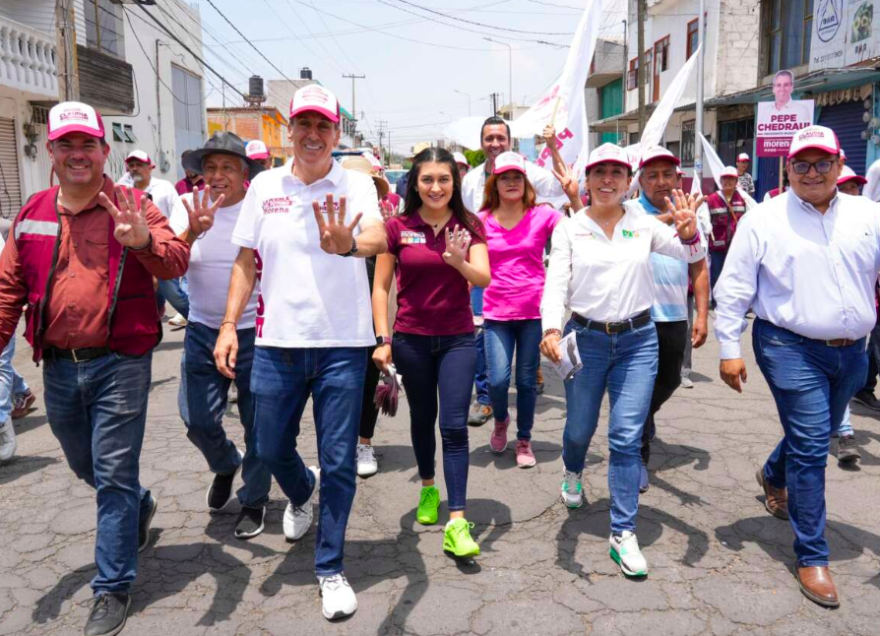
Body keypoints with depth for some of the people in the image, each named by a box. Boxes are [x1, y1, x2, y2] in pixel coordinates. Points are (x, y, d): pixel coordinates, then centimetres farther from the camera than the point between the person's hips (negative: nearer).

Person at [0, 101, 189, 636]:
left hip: (119, 364, -5)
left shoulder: (132, 206, -6)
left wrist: (144, 241, -40)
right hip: (58, 368, 5)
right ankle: (140, 508, 52)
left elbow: (176, 262, -20)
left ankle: (113, 590, 16)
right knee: (85, 466, 23)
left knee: (113, 476, 1)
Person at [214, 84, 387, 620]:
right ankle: (302, 492, 52)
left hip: (342, 345, -3)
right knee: (272, 447, 17)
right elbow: (246, 262, 9)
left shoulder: (356, 185, -5)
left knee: (339, 462, 4)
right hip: (277, 342, 3)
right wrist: (229, 325, 2)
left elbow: (378, 238, -25)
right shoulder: (264, 186, 4)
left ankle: (331, 568, 22)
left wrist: (348, 244, -48)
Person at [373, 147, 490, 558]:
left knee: (454, 425, -6)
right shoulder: (397, 227, -4)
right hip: (411, 339, 1)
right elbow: (380, 287, -1)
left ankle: (456, 523, -4)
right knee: (422, 418, 16)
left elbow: (484, 279, -14)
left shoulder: (468, 226, -2)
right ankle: (427, 488, 40)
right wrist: (382, 339, -7)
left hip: (458, 339, 0)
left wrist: (459, 261, -34)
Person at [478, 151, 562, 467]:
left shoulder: (543, 215, -1)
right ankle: (500, 420, 27)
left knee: (527, 380, 7)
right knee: (497, 379, -7)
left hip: (534, 311, 0)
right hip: (497, 312, 0)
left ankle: (524, 441, 28)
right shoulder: (482, 221, 2)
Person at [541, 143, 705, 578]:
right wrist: (551, 329, -26)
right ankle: (572, 473, 50)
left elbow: (691, 254, -4)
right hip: (585, 337, 0)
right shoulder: (569, 229, -1)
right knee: (579, 428, 14)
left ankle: (623, 534, 7)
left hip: (637, 341, 0)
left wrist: (689, 232, -28)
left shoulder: (644, 226, 3)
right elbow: (555, 284, -9)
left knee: (627, 438, -3)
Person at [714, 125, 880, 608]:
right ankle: (812, 557, 8)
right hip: (792, 349, -5)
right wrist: (729, 349, -8)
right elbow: (733, 289, -5)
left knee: (816, 436, 22)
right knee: (810, 446, -5)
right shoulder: (763, 220, -5)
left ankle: (773, 476, 54)